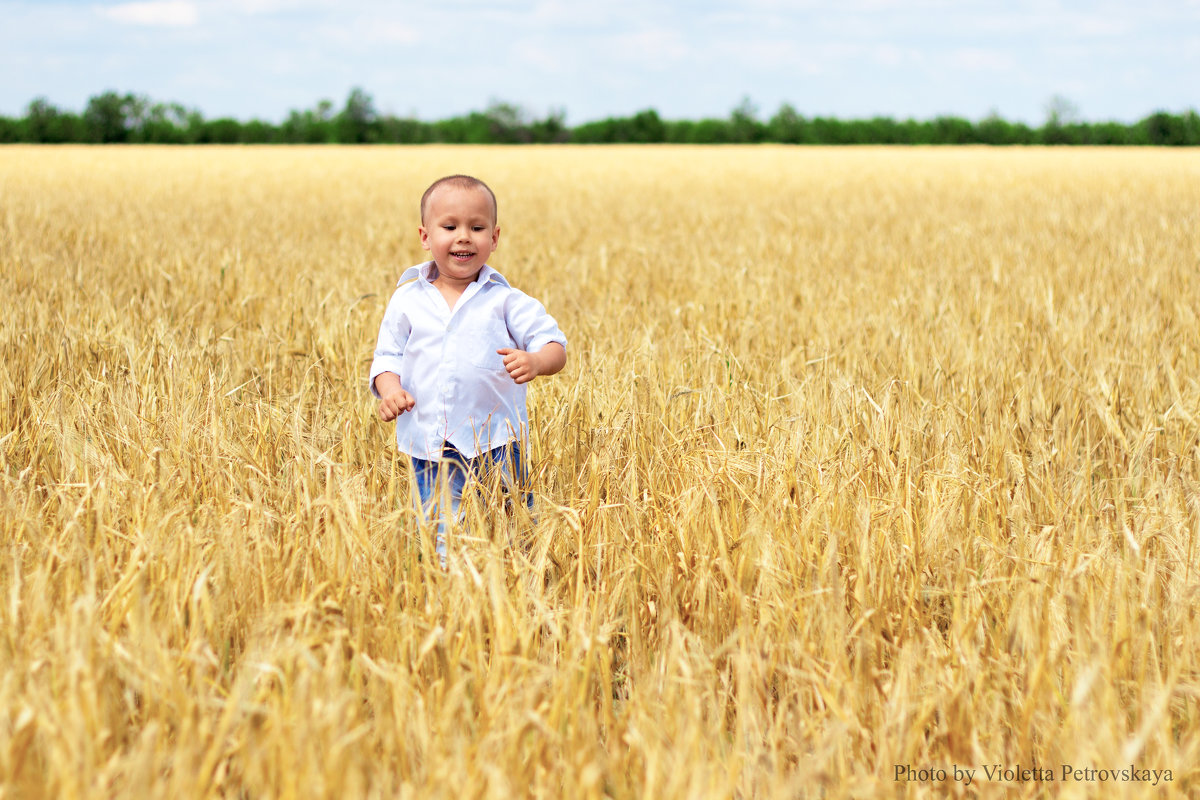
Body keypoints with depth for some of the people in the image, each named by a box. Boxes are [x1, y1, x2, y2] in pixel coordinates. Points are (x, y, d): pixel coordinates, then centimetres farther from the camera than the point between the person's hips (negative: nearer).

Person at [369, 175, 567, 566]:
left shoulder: (506, 302, 0)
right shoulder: (407, 301, 7)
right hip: (428, 450, 2)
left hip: (496, 447, -1)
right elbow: (387, 355, 12)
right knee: (443, 541, 1)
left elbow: (554, 345, -4)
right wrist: (389, 388, -10)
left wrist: (536, 361, -27)